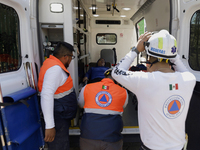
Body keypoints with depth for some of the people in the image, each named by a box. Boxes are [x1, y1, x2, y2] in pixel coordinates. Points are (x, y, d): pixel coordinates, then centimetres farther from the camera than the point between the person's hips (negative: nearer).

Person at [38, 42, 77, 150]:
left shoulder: (52, 63, 8)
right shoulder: (55, 69, -23)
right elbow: (46, 95, -32)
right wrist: (49, 126, -31)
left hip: (62, 116, 10)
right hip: (58, 119, -10)